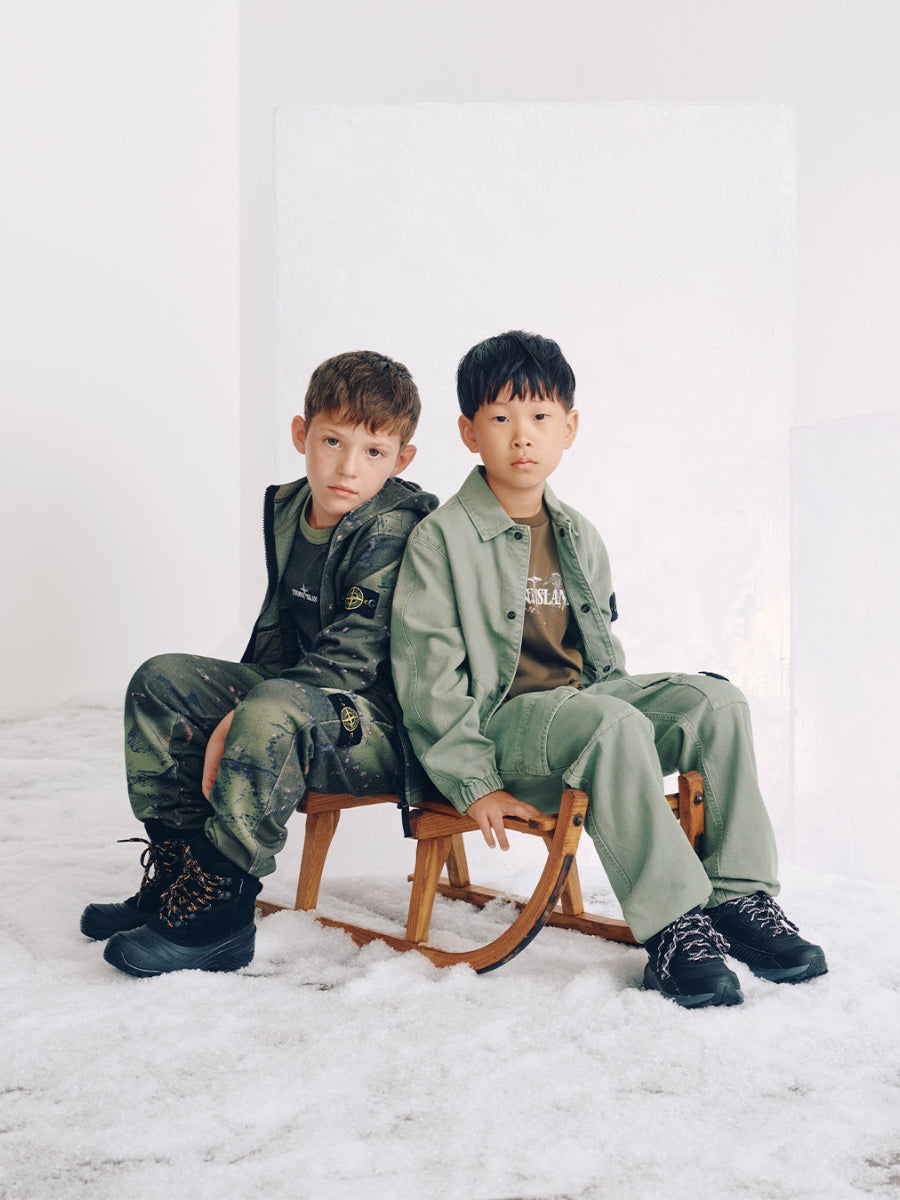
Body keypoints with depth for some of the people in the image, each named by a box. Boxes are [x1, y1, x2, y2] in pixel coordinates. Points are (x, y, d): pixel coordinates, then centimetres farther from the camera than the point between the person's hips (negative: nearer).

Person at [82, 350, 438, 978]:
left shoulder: (393, 532, -18)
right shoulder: (287, 510, 6)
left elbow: (348, 660, -23)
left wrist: (240, 721, -26)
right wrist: (232, 705, 5)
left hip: (388, 726, -9)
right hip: (298, 692, 9)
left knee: (273, 711, -37)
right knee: (162, 679, 0)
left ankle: (217, 908, -24)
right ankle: (176, 872, 3)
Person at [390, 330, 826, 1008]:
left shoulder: (580, 538, 16)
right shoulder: (442, 538, -5)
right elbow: (427, 674, -10)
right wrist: (476, 784, -16)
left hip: (585, 703, 7)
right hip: (501, 719, -6)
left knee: (717, 700, -15)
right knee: (613, 723, -35)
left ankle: (739, 896, -12)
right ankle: (672, 925, -30)